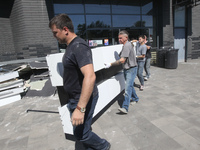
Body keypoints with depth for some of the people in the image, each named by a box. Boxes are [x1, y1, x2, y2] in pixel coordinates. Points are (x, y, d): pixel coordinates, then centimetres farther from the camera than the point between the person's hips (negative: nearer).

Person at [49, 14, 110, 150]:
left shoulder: (79, 47, -23)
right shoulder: (71, 46, 9)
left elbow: (90, 76, -35)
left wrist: (80, 108, -35)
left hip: (83, 98, -9)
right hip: (76, 97, 9)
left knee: (81, 133, 7)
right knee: (82, 130, 22)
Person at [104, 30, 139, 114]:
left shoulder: (127, 45, -19)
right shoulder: (126, 45, 14)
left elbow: (122, 60, -25)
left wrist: (110, 64, -24)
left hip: (131, 69, -10)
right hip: (127, 69, 10)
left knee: (128, 88, -14)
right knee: (129, 85, 22)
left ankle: (125, 108, -15)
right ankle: (135, 98, 42)